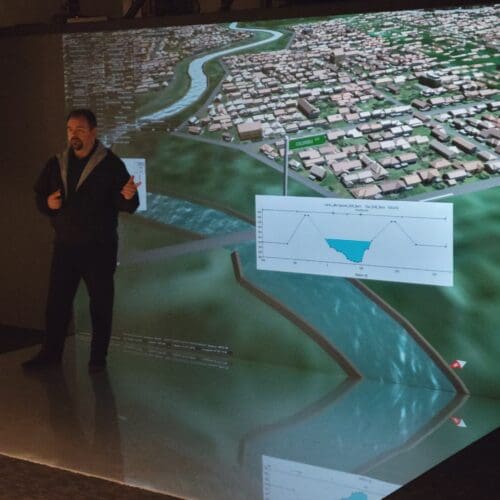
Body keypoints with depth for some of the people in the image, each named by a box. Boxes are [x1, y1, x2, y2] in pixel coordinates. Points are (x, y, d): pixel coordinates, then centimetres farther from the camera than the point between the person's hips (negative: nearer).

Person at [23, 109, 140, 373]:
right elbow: (38, 195, 13)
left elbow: (127, 206, -12)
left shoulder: (111, 163, -8)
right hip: (65, 245, 4)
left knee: (101, 302, 5)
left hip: (99, 247, -4)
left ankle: (98, 357, 16)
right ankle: (50, 353, 20)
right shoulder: (57, 163, 5)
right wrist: (47, 203, -9)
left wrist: (128, 196, -35)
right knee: (57, 300, 8)